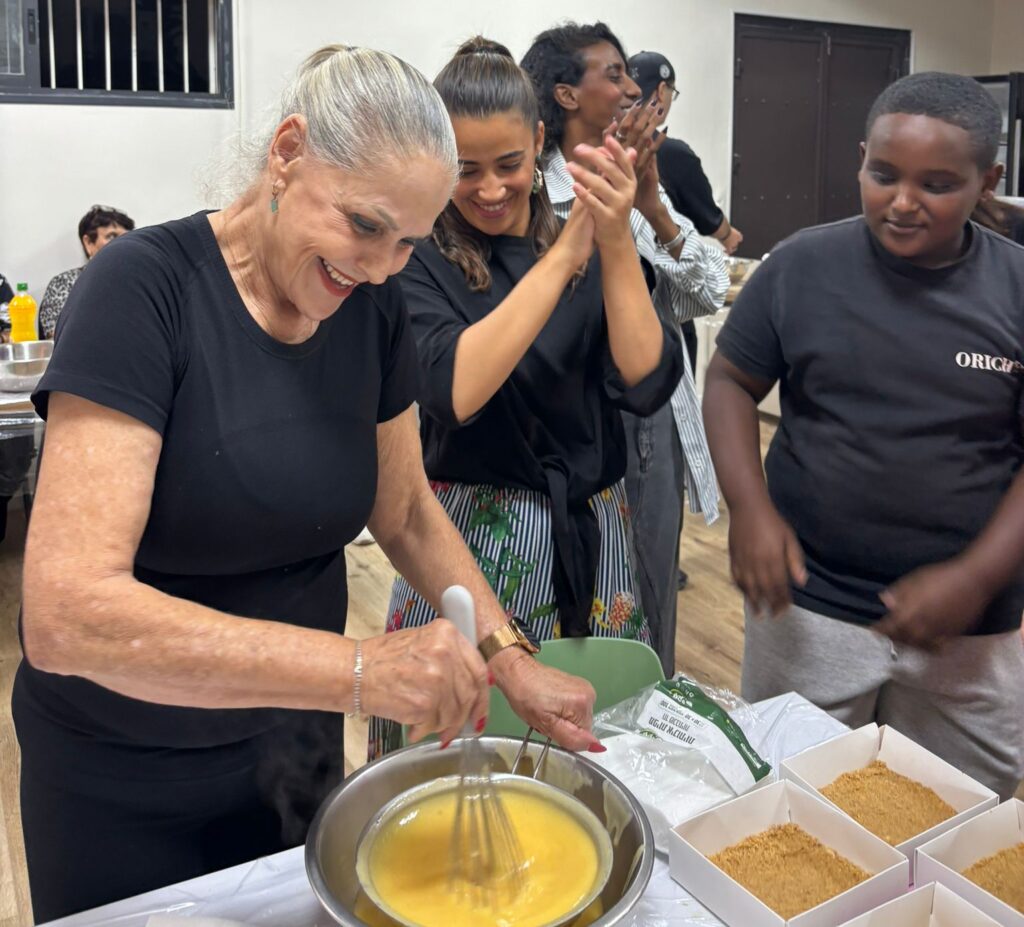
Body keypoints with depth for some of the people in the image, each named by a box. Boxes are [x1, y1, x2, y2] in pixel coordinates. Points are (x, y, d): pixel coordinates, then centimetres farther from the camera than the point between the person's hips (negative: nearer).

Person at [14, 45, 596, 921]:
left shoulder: (374, 309, -8)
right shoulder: (145, 289, -25)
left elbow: (405, 514, 3)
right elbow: (67, 612, -33)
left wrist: (512, 664, -9)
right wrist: (362, 668, -40)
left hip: (297, 741, 5)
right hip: (126, 778, -4)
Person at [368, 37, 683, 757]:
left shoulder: (592, 248, 3)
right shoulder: (419, 261, -7)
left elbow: (645, 385, -11)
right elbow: (457, 392, -25)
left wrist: (616, 246, -21)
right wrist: (564, 255, -25)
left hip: (591, 536, 4)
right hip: (470, 536, -3)